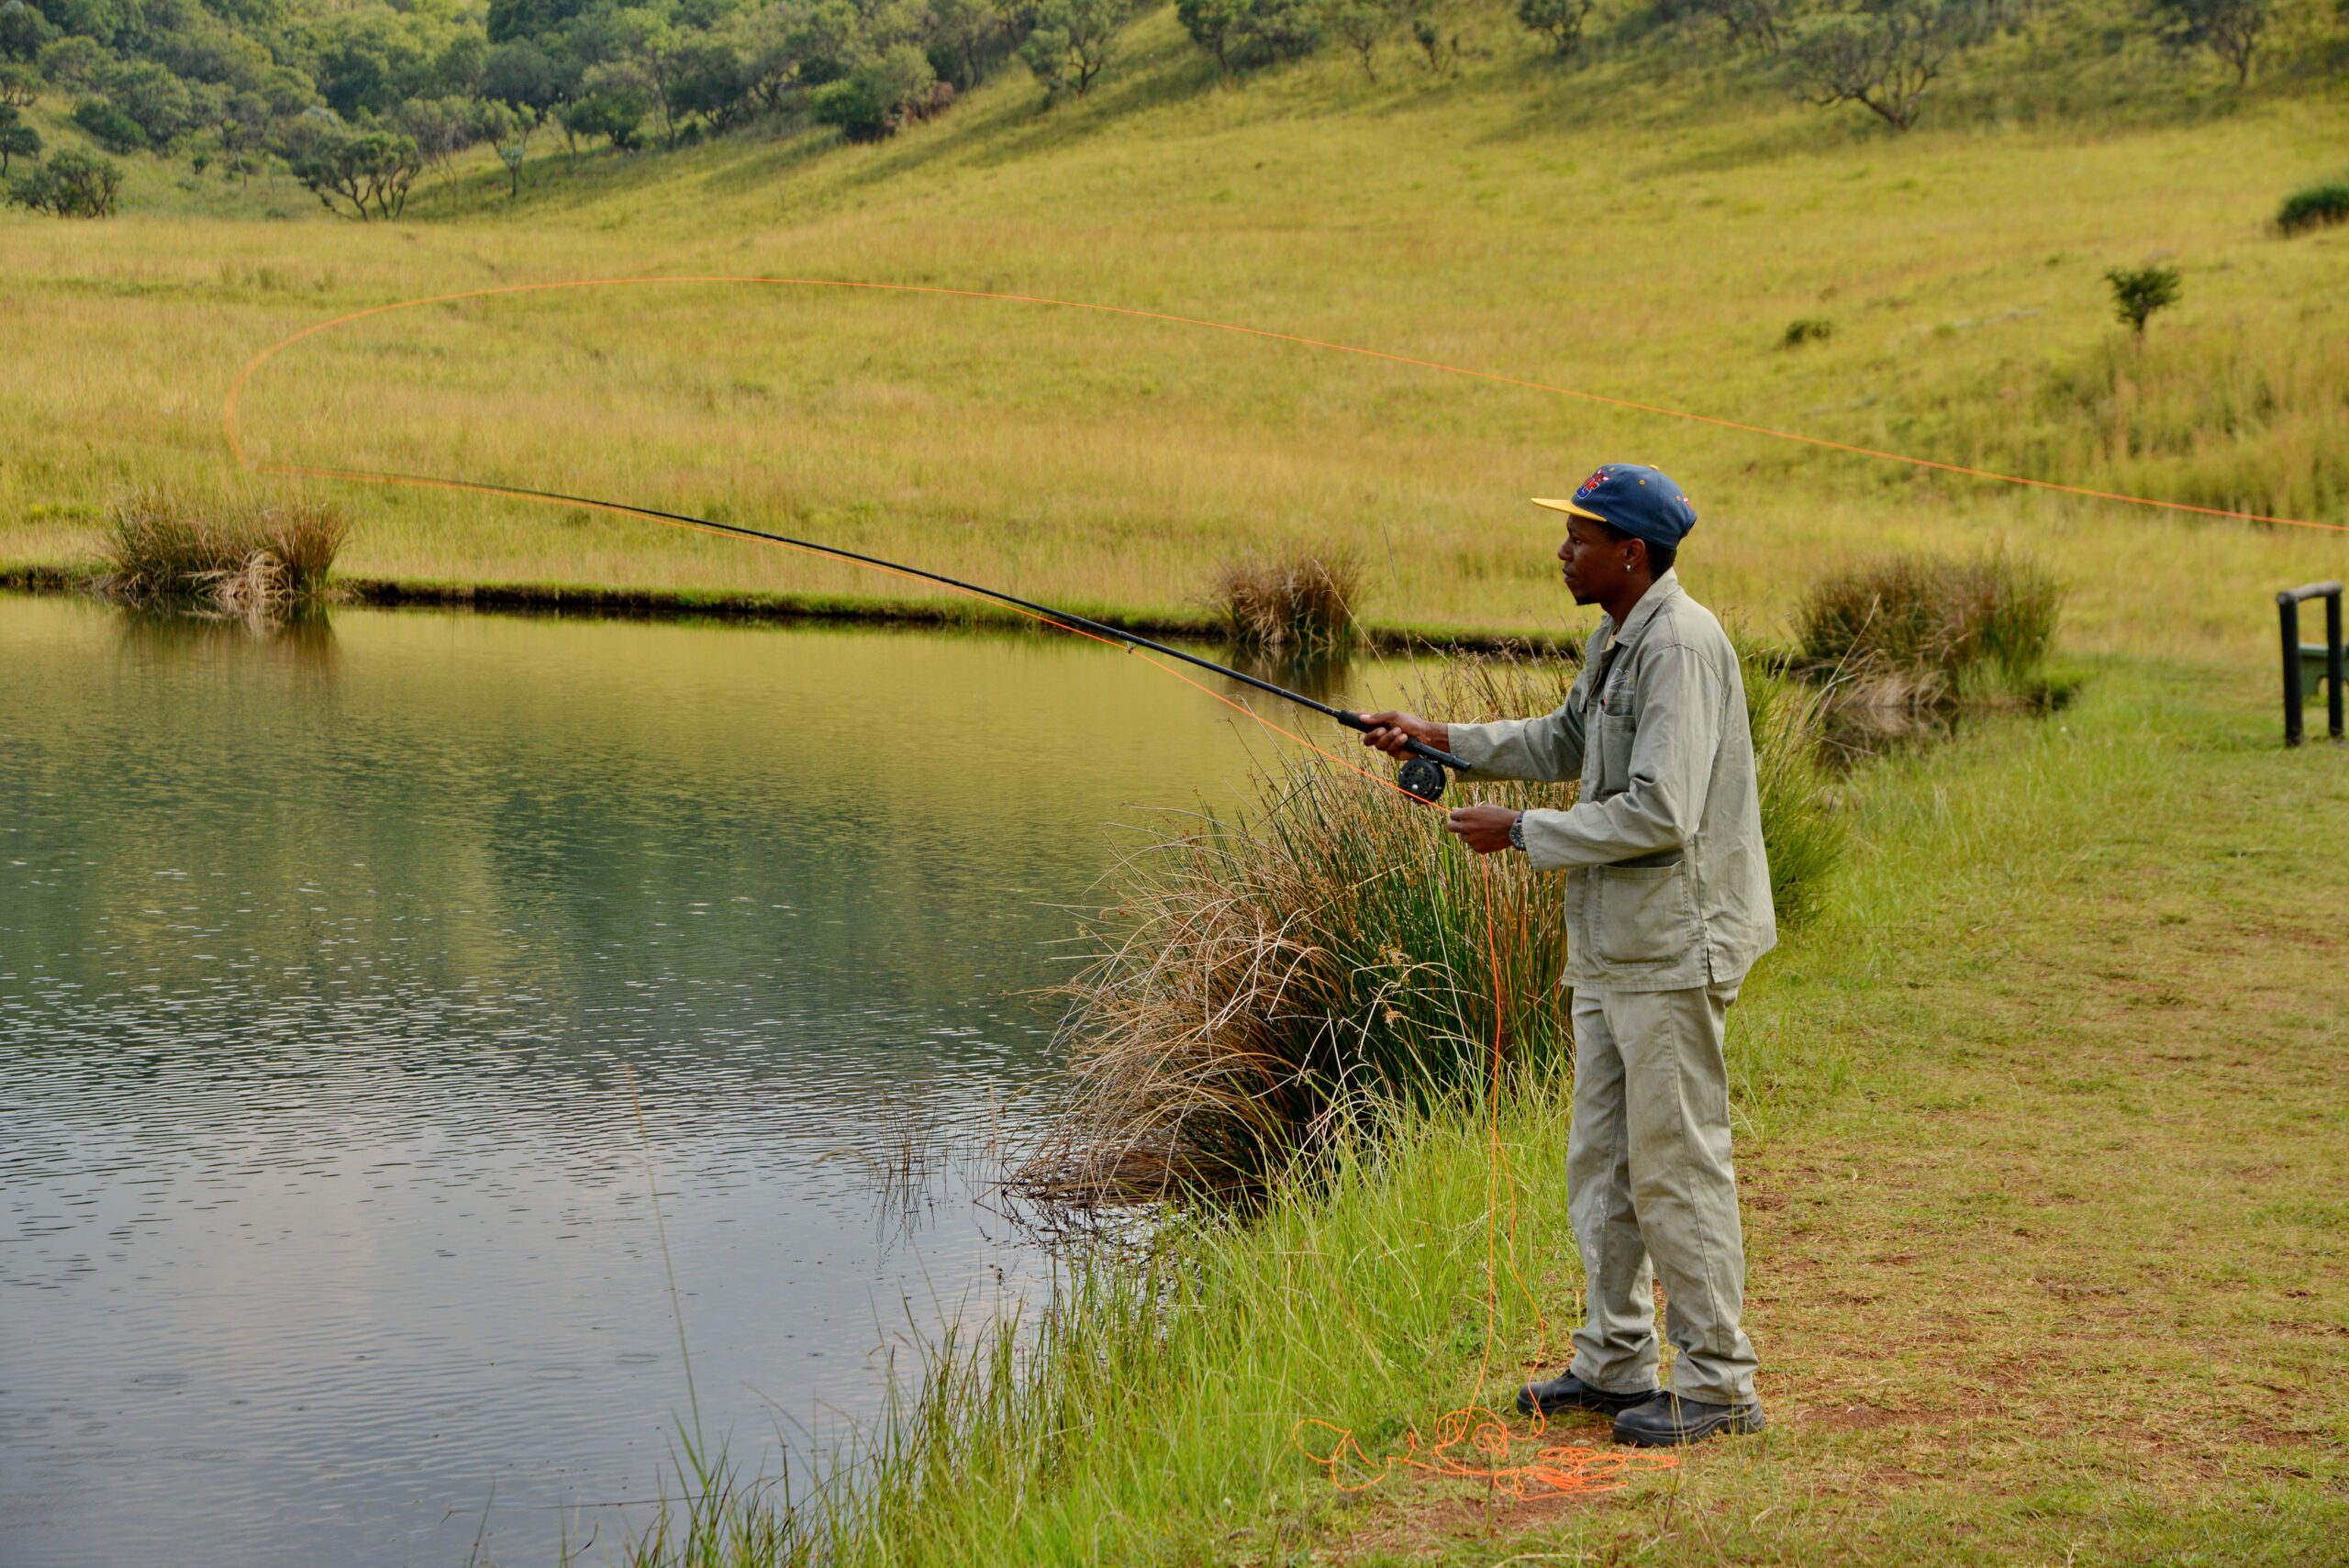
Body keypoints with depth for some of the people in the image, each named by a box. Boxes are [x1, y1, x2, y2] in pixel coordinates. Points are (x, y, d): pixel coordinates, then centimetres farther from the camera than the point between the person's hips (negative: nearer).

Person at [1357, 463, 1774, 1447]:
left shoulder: (1681, 647, -20)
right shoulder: (1615, 638, 12)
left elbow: (1661, 813, -26)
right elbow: (1566, 743, 28)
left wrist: (1520, 833, -18)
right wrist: (1440, 738, 18)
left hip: (1673, 945, -10)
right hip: (1612, 944, 10)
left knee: (1677, 1164, -5)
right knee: (1600, 1160, 15)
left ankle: (1717, 1384, 4)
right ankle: (1615, 1362, 26)